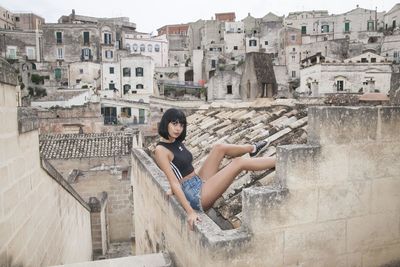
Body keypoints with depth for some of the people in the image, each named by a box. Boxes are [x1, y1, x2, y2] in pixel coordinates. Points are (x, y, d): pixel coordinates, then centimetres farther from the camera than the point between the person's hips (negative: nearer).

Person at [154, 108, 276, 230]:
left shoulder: (177, 143, 9)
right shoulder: (160, 150, -17)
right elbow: (174, 182, -23)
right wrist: (190, 212, -27)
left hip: (199, 182, 8)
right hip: (194, 196, -8)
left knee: (219, 148, 6)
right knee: (239, 162, -10)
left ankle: (253, 148, 28)